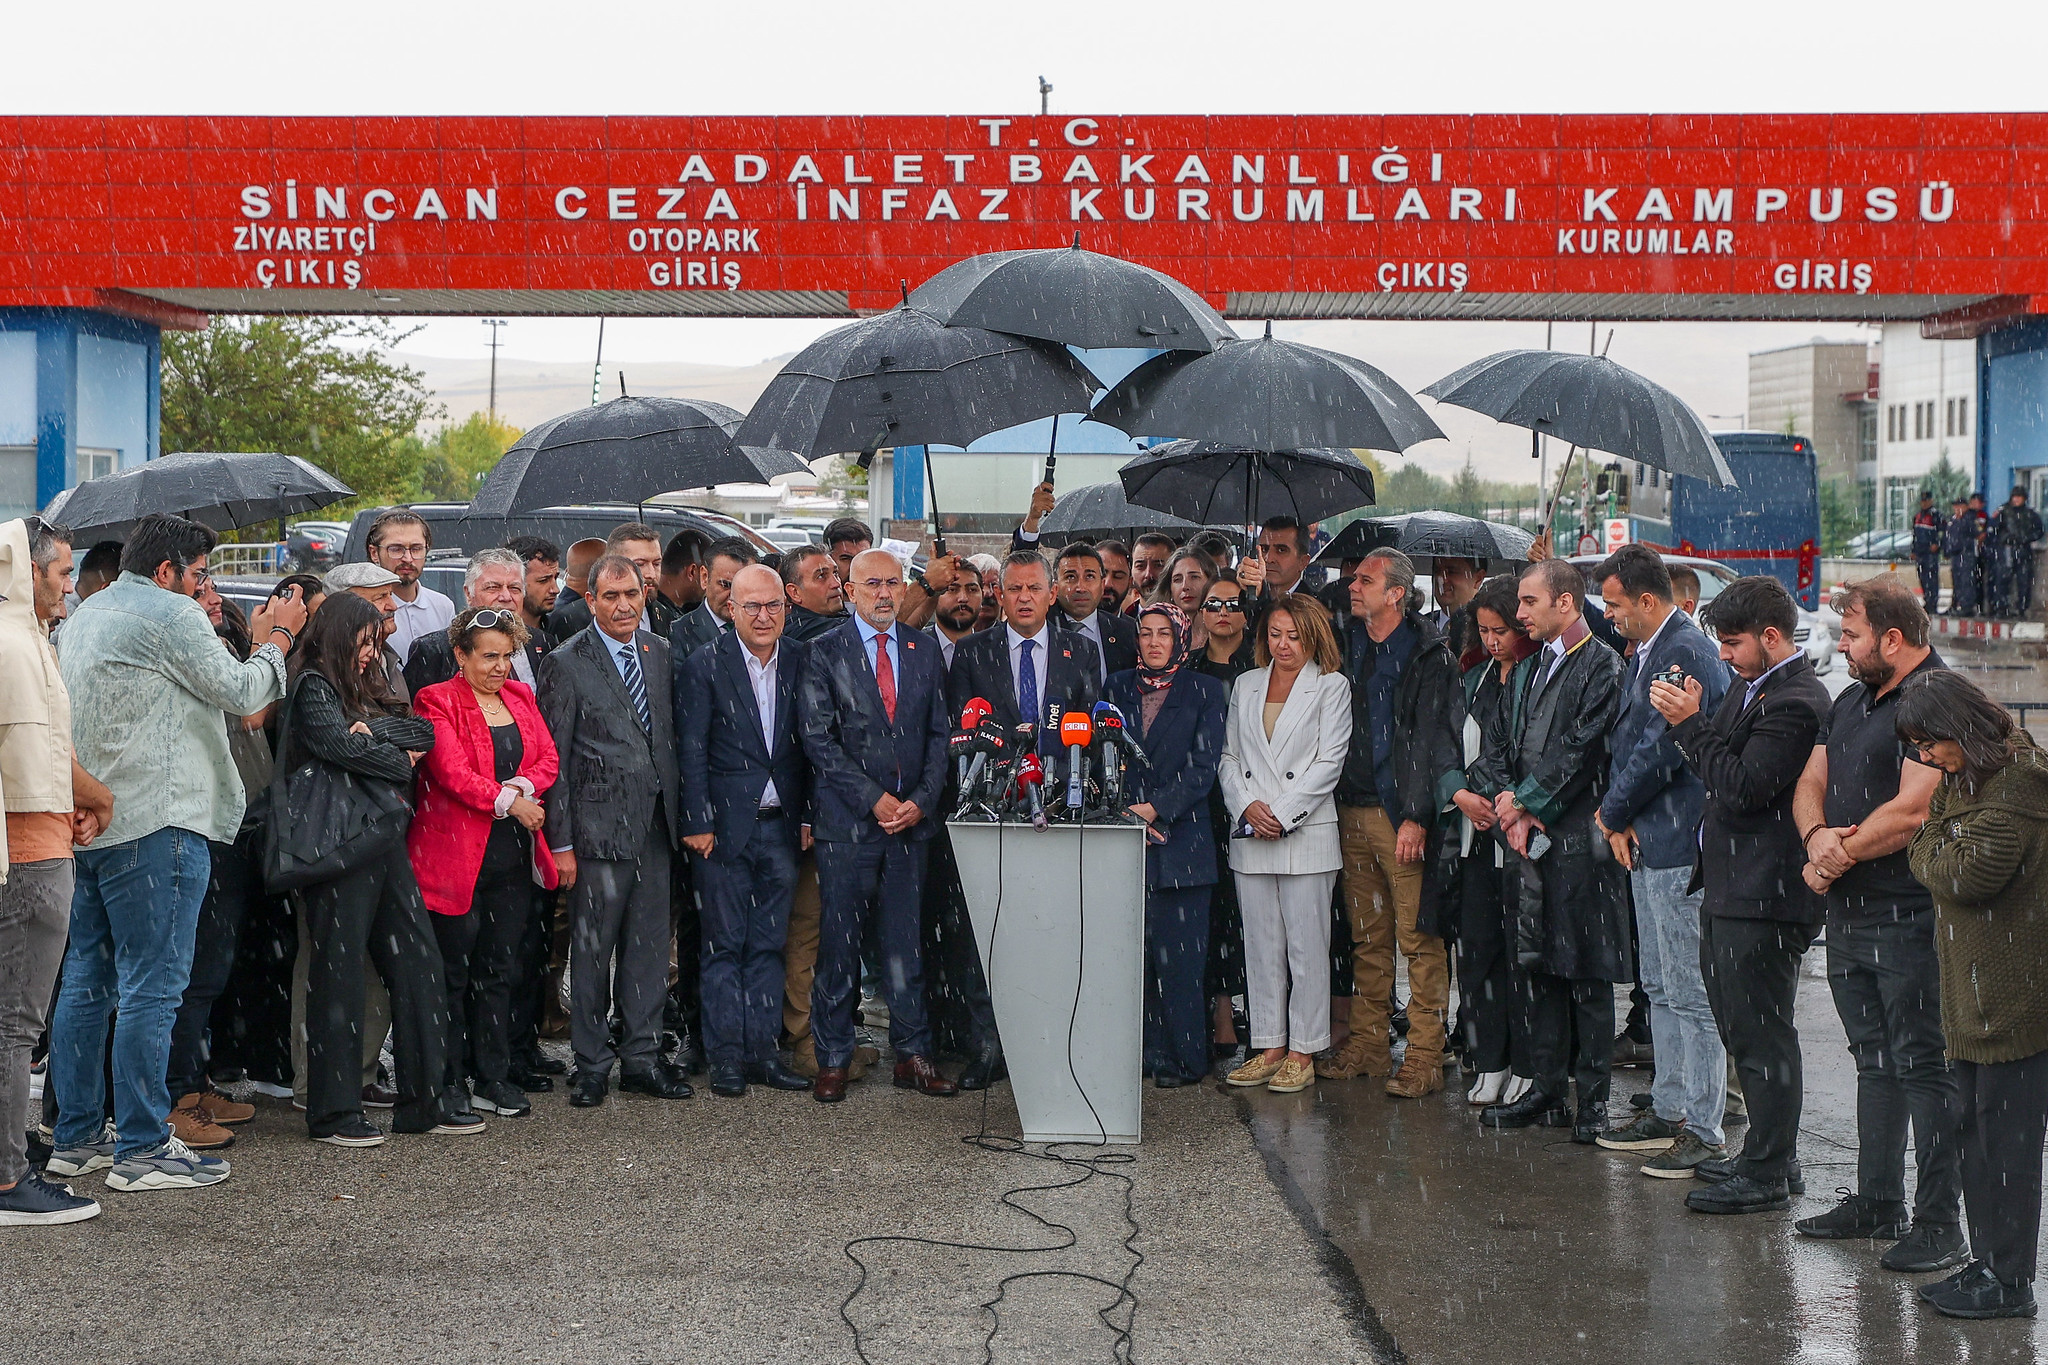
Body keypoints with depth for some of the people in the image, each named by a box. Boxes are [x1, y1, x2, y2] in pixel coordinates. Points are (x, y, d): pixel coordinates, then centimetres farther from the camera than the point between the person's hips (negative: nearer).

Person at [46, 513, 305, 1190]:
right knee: (152, 985, -6)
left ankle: (77, 1136, 17)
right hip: (155, 820, -9)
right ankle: (142, 1148, -4)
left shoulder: (84, 616, 18)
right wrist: (275, 640, 10)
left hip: (84, 823, 9)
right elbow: (240, 693, -6)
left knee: (86, 982, 12)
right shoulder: (169, 614, -9)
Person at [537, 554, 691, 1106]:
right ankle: (591, 1065, 12)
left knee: (649, 944, 9)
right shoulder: (566, 664, -5)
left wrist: (683, 817, 8)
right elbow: (553, 759, -6)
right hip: (600, 826, -5)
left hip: (656, 825, 5)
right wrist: (559, 841, -9)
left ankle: (641, 1056, 19)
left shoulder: (661, 654, 11)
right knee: (592, 949, 1)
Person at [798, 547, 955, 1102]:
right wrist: (876, 798, -11)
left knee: (906, 942, 6)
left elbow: (938, 734, 11)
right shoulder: (824, 653, 1)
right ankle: (833, 1060, 7)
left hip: (910, 818, 3)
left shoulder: (923, 650, 12)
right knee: (839, 943, -1)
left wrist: (921, 800, -3)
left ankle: (912, 1055, 13)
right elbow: (819, 741, -5)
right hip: (846, 822, -3)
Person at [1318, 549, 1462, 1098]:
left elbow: (1432, 739, -10)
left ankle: (1424, 1056, -2)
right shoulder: (1345, 643, 13)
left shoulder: (1431, 655, -5)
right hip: (1352, 811, 6)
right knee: (1367, 936, 11)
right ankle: (1368, 1044, 19)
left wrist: (1416, 816, -15)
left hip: (1404, 813, -6)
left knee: (1418, 938, -5)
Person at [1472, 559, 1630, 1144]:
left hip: (1578, 841, -8)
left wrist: (1524, 801, -7)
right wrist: (1510, 806, -1)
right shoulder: (1528, 670, 18)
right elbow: (1496, 745, 15)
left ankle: (1593, 1099, 2)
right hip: (1528, 841, 8)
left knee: (1587, 973, -3)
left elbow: (1581, 753, -14)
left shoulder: (1603, 667, -7)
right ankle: (1546, 1093, 18)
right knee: (1535, 968, 10)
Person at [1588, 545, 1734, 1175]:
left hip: (1680, 843, -11)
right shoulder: (1645, 652, 15)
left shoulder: (1687, 652, -17)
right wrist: (1617, 814, 4)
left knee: (1692, 993, -5)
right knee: (1660, 987, 17)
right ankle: (1669, 1109, 27)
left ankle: (1703, 1129, 0)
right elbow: (1623, 738, 19)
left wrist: (1613, 813, -7)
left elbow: (1660, 751, -21)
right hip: (1647, 841, 11)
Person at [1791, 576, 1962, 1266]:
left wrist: (1843, 853, -10)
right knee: (1874, 1060, 16)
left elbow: (1912, 810, -22)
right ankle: (1877, 1202, 25)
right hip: (1848, 913, 9)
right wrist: (1818, 837, -9)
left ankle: (1939, 1220, 1)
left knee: (1923, 1067, -4)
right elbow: (1810, 784, 13)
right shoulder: (1852, 702, 16)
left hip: (1908, 917, -9)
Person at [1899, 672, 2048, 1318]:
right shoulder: (1966, 780, 15)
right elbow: (1939, 866, 18)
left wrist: (1925, 842, -4)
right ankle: (1986, 1263, 22)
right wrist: (1935, 844, -1)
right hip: (1973, 991, 10)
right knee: (1975, 1131, 13)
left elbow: (1967, 875, -19)